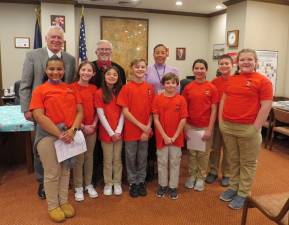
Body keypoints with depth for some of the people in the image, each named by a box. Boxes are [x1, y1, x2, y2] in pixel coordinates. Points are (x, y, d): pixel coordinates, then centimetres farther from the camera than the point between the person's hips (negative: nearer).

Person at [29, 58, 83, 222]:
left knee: (65, 170, 15)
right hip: (48, 135, -4)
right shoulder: (40, 90, -3)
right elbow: (39, 117, -13)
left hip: (69, 134, 4)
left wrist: (72, 130, -13)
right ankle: (53, 206, 25)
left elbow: (80, 111, 3)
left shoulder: (71, 89, 9)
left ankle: (64, 202, 33)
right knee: (52, 173, 6)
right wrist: (59, 134, -17)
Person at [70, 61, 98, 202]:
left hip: (92, 128, 4)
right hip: (77, 127, -3)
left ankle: (88, 184, 27)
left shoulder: (94, 89, 5)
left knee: (89, 156, 13)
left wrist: (94, 124, -5)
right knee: (78, 158, 5)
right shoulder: (72, 88, -7)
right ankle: (78, 187, 20)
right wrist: (82, 126, -12)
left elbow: (97, 109, 7)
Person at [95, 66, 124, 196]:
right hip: (106, 132, -2)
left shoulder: (120, 92, 5)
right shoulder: (99, 93, -4)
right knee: (108, 159, 8)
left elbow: (122, 113, 0)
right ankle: (108, 183, 23)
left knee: (117, 159, 11)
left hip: (118, 132, 2)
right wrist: (111, 132, -11)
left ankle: (117, 183, 25)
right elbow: (101, 115, -8)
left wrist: (118, 131, -9)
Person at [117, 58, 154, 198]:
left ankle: (141, 181, 31)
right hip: (131, 129, -2)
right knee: (131, 157, 10)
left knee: (143, 157, 14)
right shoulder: (126, 88, -7)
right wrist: (141, 125, -13)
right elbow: (125, 112, -10)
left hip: (146, 130, 3)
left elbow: (151, 111, 3)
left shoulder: (149, 88, 2)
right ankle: (132, 183, 28)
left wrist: (148, 127, -8)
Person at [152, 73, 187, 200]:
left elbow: (183, 119, -5)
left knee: (175, 163, 11)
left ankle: (173, 187, 25)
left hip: (176, 138, 0)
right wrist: (165, 136, -11)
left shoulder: (181, 100, -4)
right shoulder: (158, 99, -5)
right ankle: (162, 185, 28)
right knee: (162, 162, 12)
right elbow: (156, 119, -7)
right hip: (162, 137, 0)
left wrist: (175, 136, -10)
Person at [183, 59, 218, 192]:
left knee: (203, 154, 12)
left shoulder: (212, 88, -6)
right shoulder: (188, 88, -2)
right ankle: (191, 175, 31)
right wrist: (185, 127, -2)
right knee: (192, 153, 14)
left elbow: (213, 110, -6)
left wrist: (209, 129, -10)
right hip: (191, 126, 1)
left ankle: (201, 178, 29)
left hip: (205, 127, -1)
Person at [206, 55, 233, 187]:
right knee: (215, 147, 13)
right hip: (216, 118, 3)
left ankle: (226, 174, 26)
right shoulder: (214, 82, 1)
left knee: (228, 148, 10)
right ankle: (213, 171, 29)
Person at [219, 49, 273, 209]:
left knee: (248, 163, 9)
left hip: (248, 128, -5)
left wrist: (255, 128, -14)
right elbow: (223, 100, 15)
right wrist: (221, 121, 7)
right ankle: (234, 187, 33)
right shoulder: (231, 80, 11)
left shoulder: (263, 81, -7)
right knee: (234, 160, 18)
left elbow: (266, 106, -11)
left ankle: (243, 193, 22)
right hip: (227, 127, 5)